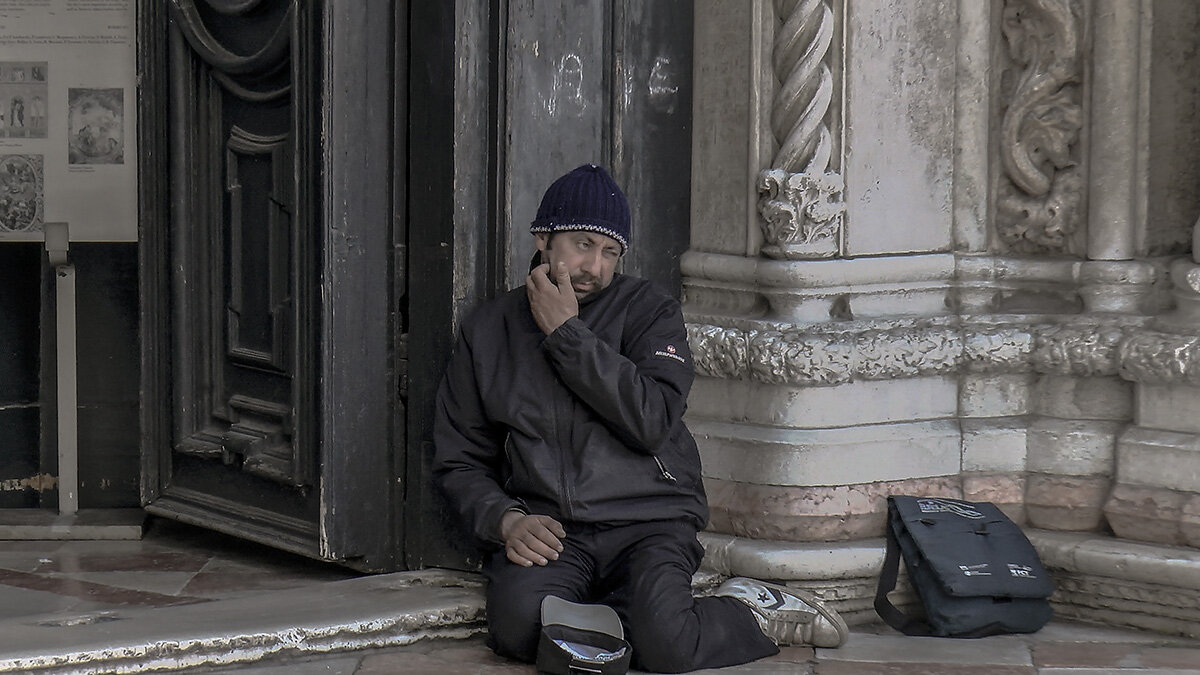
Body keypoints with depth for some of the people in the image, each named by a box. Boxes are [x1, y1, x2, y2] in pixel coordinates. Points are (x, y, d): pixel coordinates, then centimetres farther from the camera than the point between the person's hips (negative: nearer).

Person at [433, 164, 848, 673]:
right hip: (547, 530, 1)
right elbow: (458, 460, 14)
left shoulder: (650, 311, 7)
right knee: (519, 626, -33)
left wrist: (565, 332, -9)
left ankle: (753, 614, 1)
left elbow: (653, 421, -11)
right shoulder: (488, 329, 13)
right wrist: (506, 520, -7)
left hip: (648, 521, -1)